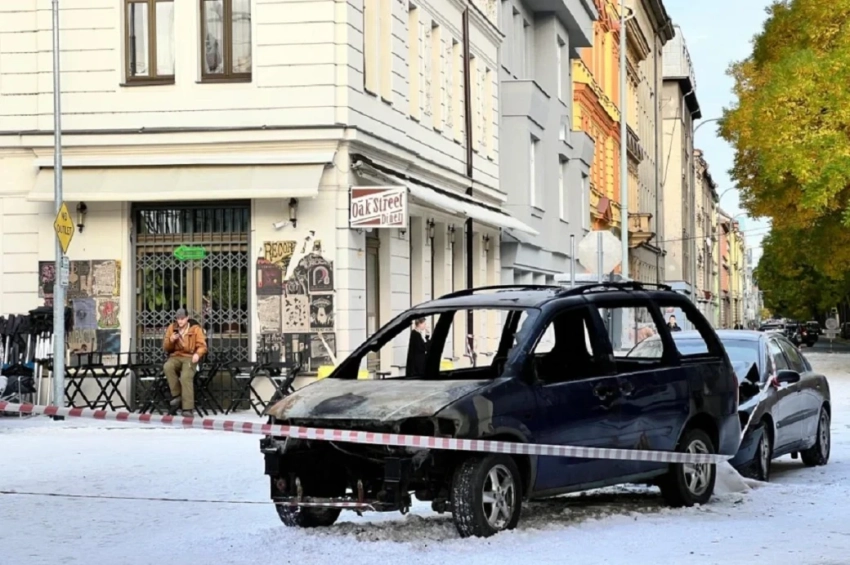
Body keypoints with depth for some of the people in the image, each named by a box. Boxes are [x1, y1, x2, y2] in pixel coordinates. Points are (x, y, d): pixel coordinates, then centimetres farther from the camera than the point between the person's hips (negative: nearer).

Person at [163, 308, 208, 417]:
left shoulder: (195, 328, 3)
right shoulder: (172, 328, 11)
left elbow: (202, 345, -1)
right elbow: (166, 348, 13)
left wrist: (197, 354, -24)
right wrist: (171, 340, -10)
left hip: (190, 357, -3)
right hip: (175, 357, 3)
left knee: (186, 376, -33)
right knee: (167, 367, -34)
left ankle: (188, 408, -35)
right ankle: (176, 395, -20)